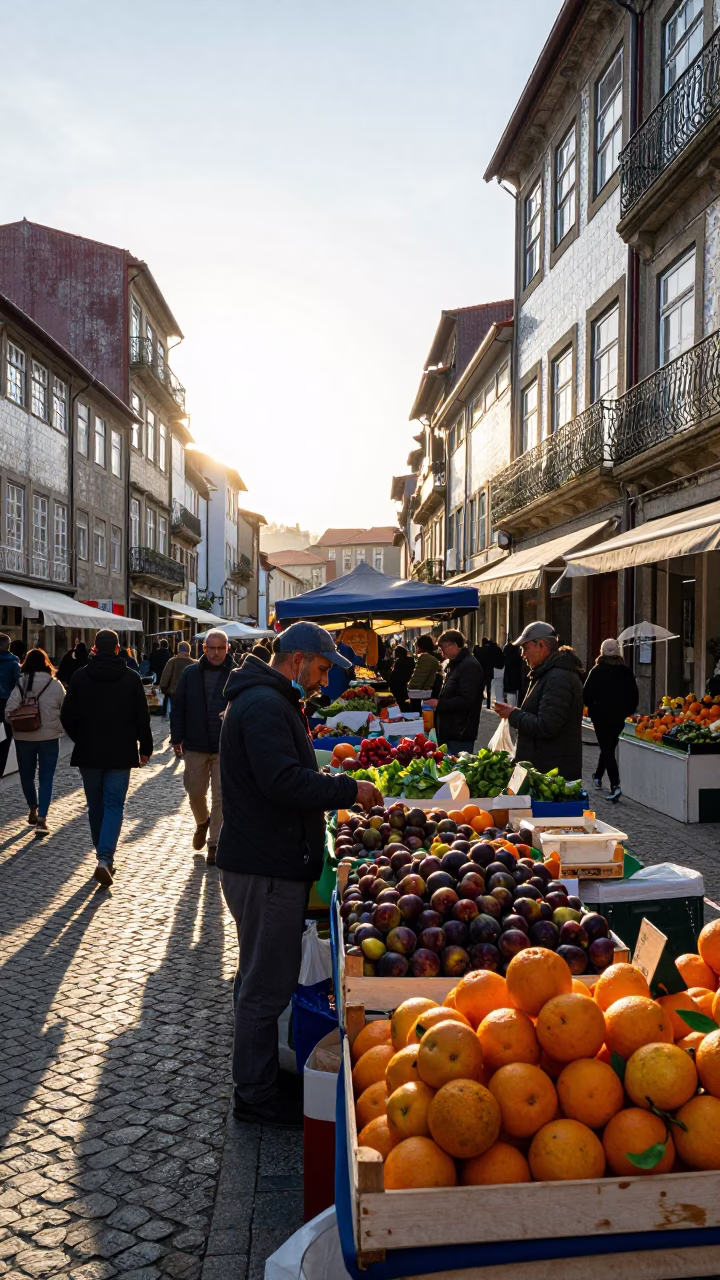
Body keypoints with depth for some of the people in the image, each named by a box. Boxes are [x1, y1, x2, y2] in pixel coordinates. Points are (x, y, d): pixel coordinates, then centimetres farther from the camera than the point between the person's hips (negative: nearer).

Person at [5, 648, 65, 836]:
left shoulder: (20, 684, -6)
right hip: (50, 737, -1)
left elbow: (9, 711, -11)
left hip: (24, 737, 1)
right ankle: (42, 818, -5)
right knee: (46, 778, 4)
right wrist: (59, 727, 15)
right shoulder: (55, 684, -7)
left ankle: (33, 810, 33)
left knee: (26, 775, 20)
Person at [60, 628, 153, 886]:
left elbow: (67, 717, -1)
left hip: (88, 753, 1)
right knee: (114, 805, 1)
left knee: (96, 806, 14)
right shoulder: (131, 678, -5)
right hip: (120, 754, -1)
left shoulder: (80, 676, -3)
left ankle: (105, 857, 24)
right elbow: (142, 717, -3)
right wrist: (145, 748, 9)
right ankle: (105, 858, -15)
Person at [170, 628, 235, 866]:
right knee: (195, 792, 12)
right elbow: (177, 707, 6)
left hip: (226, 748, -2)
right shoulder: (191, 673, 2)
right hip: (195, 746, 2)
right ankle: (202, 822, 42)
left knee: (221, 797, 2)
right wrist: (177, 738, 1)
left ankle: (214, 843, 14)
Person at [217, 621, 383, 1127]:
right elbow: (285, 781, -28)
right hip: (265, 869, -11)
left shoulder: (272, 701, 18)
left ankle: (262, 1077, 35)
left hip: (271, 863, 11)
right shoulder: (264, 705, -19)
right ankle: (256, 1095, 16)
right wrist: (350, 790, -18)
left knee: (267, 978, 21)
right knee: (266, 985, 2)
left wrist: (333, 786, 11)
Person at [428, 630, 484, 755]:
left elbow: (466, 701, -23)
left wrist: (439, 704, -18)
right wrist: (435, 700, 11)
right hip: (449, 731, 10)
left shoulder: (469, 666, -15)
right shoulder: (454, 664, 17)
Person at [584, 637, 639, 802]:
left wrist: (593, 709, 4)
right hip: (619, 718, 4)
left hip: (601, 717, -4)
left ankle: (615, 785, -15)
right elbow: (635, 697, 3)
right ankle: (598, 776, 39)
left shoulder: (597, 671, -11)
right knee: (609, 748, 22)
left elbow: (587, 695, -14)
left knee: (607, 750, -1)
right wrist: (626, 712, 14)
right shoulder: (626, 672, 0)